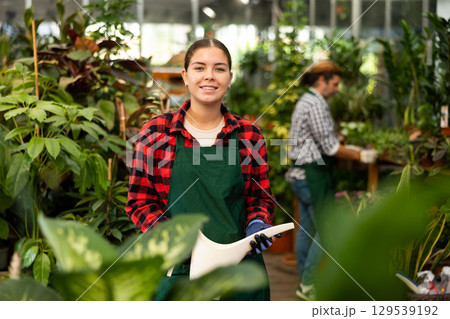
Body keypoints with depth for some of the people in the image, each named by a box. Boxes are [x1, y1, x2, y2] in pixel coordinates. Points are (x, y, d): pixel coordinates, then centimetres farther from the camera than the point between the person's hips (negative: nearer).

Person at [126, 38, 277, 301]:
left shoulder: (249, 135, 4)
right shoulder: (155, 133, -1)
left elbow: (261, 198, 11)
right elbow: (139, 201, 1)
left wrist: (257, 224, -9)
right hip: (178, 269, -1)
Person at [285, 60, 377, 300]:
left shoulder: (306, 101, 16)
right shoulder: (316, 104, -17)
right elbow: (329, 147, -18)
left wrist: (347, 149, 19)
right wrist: (359, 156, -8)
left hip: (301, 173, 11)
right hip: (314, 174, -11)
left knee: (307, 229, 14)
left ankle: (304, 283, 21)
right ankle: (307, 285, -1)